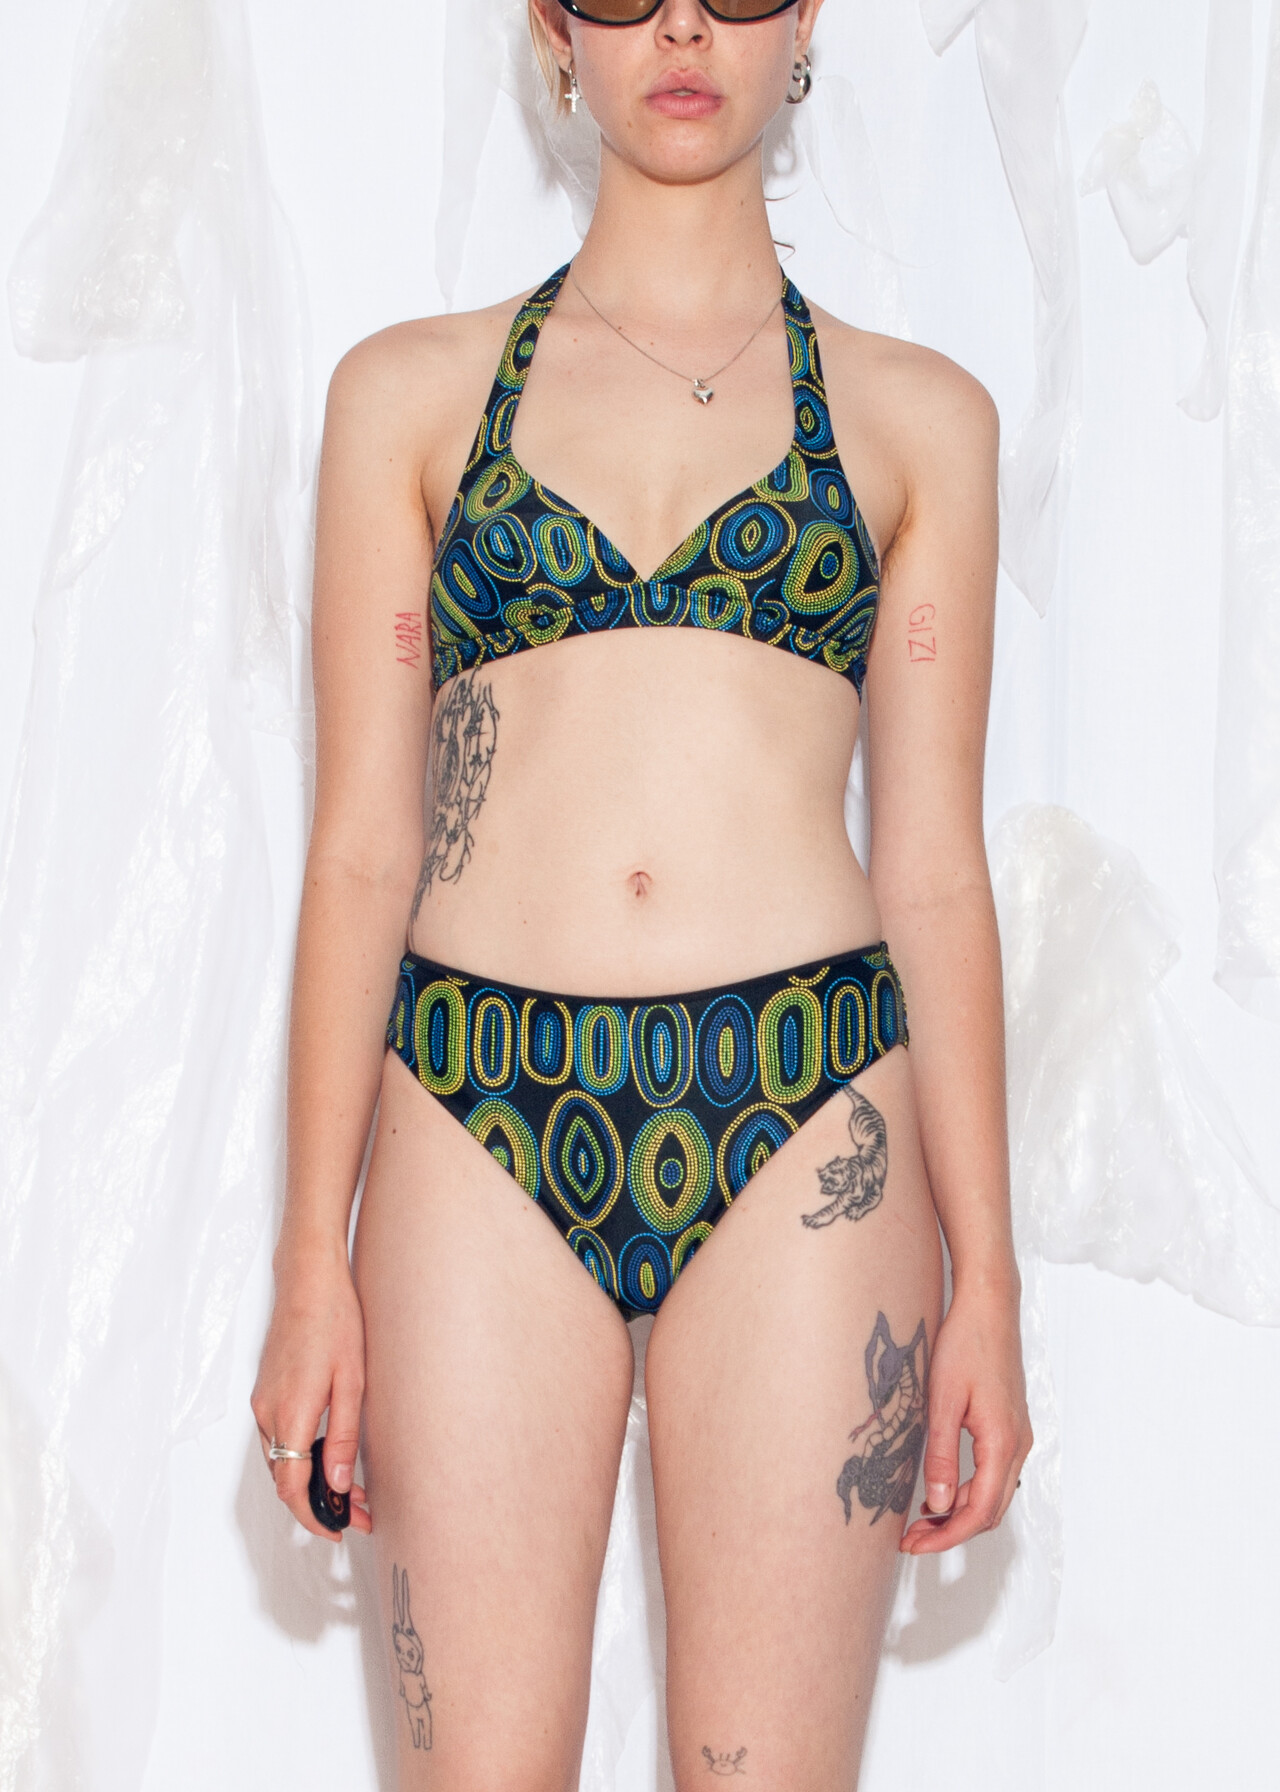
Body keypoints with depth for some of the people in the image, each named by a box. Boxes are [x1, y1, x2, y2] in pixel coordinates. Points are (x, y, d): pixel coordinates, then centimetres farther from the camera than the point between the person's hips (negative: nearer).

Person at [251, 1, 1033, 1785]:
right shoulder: (413, 393, 10)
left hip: (805, 1126, 0)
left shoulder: (916, 416, 11)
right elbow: (359, 847, 6)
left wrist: (986, 1278, 3)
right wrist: (312, 1260, 1)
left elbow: (935, 867, 8)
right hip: (483, 1121, 0)